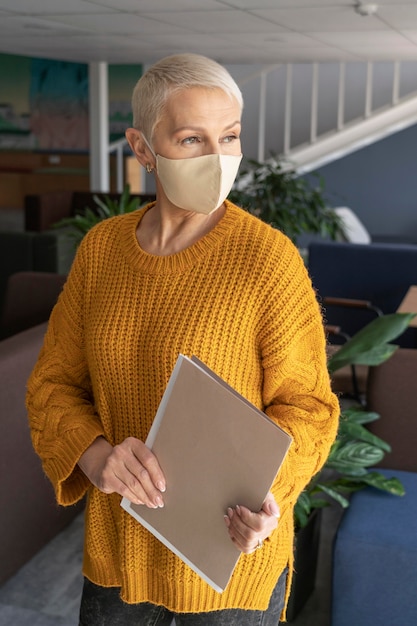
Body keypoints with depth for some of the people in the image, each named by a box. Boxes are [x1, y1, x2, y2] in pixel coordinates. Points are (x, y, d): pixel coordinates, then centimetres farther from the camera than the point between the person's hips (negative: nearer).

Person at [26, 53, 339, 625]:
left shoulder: (269, 258, -18)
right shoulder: (101, 247, -5)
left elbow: (305, 404, -11)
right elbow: (53, 384, -1)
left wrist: (265, 494, -29)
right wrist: (96, 457, -20)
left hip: (229, 557, -3)